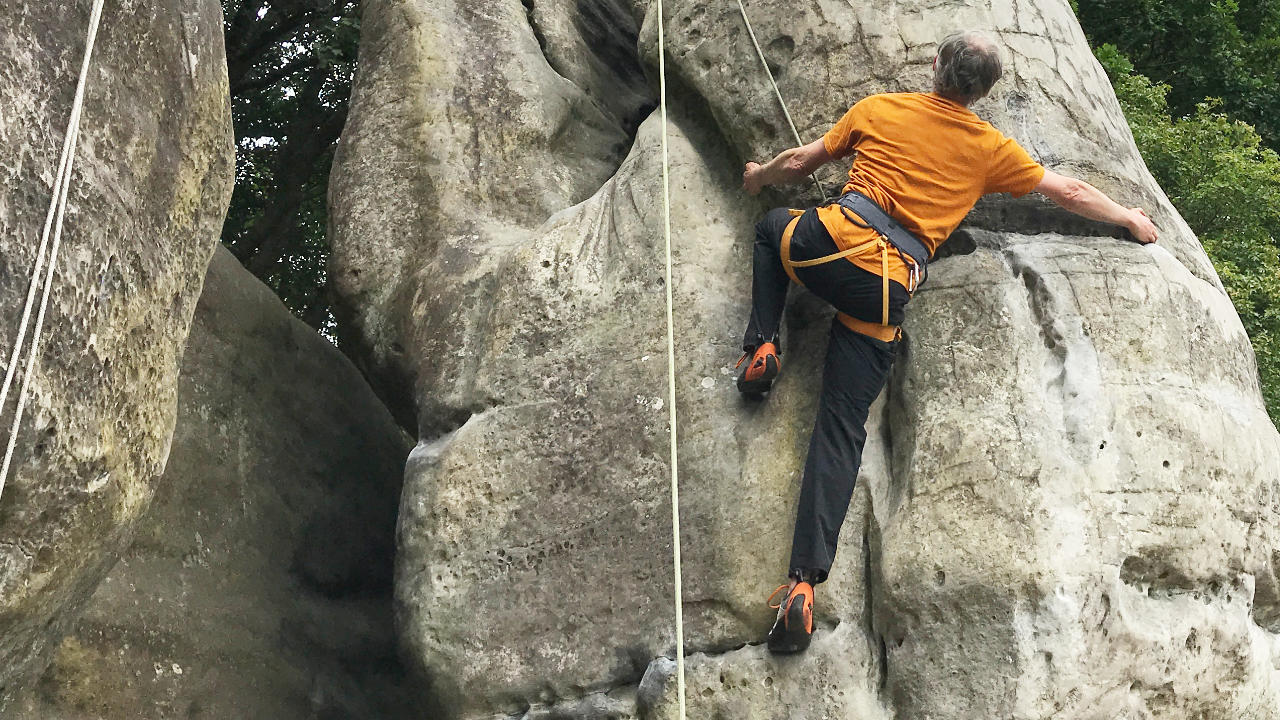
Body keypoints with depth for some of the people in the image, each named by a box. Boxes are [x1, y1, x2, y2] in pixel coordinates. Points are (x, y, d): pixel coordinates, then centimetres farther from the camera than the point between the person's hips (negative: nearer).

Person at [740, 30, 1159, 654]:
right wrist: (1132, 219, 39)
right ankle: (804, 583, -10)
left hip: (834, 241, 0)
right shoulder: (990, 150, 12)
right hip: (889, 287, 0)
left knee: (772, 225, 35)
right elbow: (1070, 192, 22)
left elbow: (800, 163, 22)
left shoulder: (879, 109, 13)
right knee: (842, 428, 2)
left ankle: (762, 346, 17)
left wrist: (758, 176, 43)